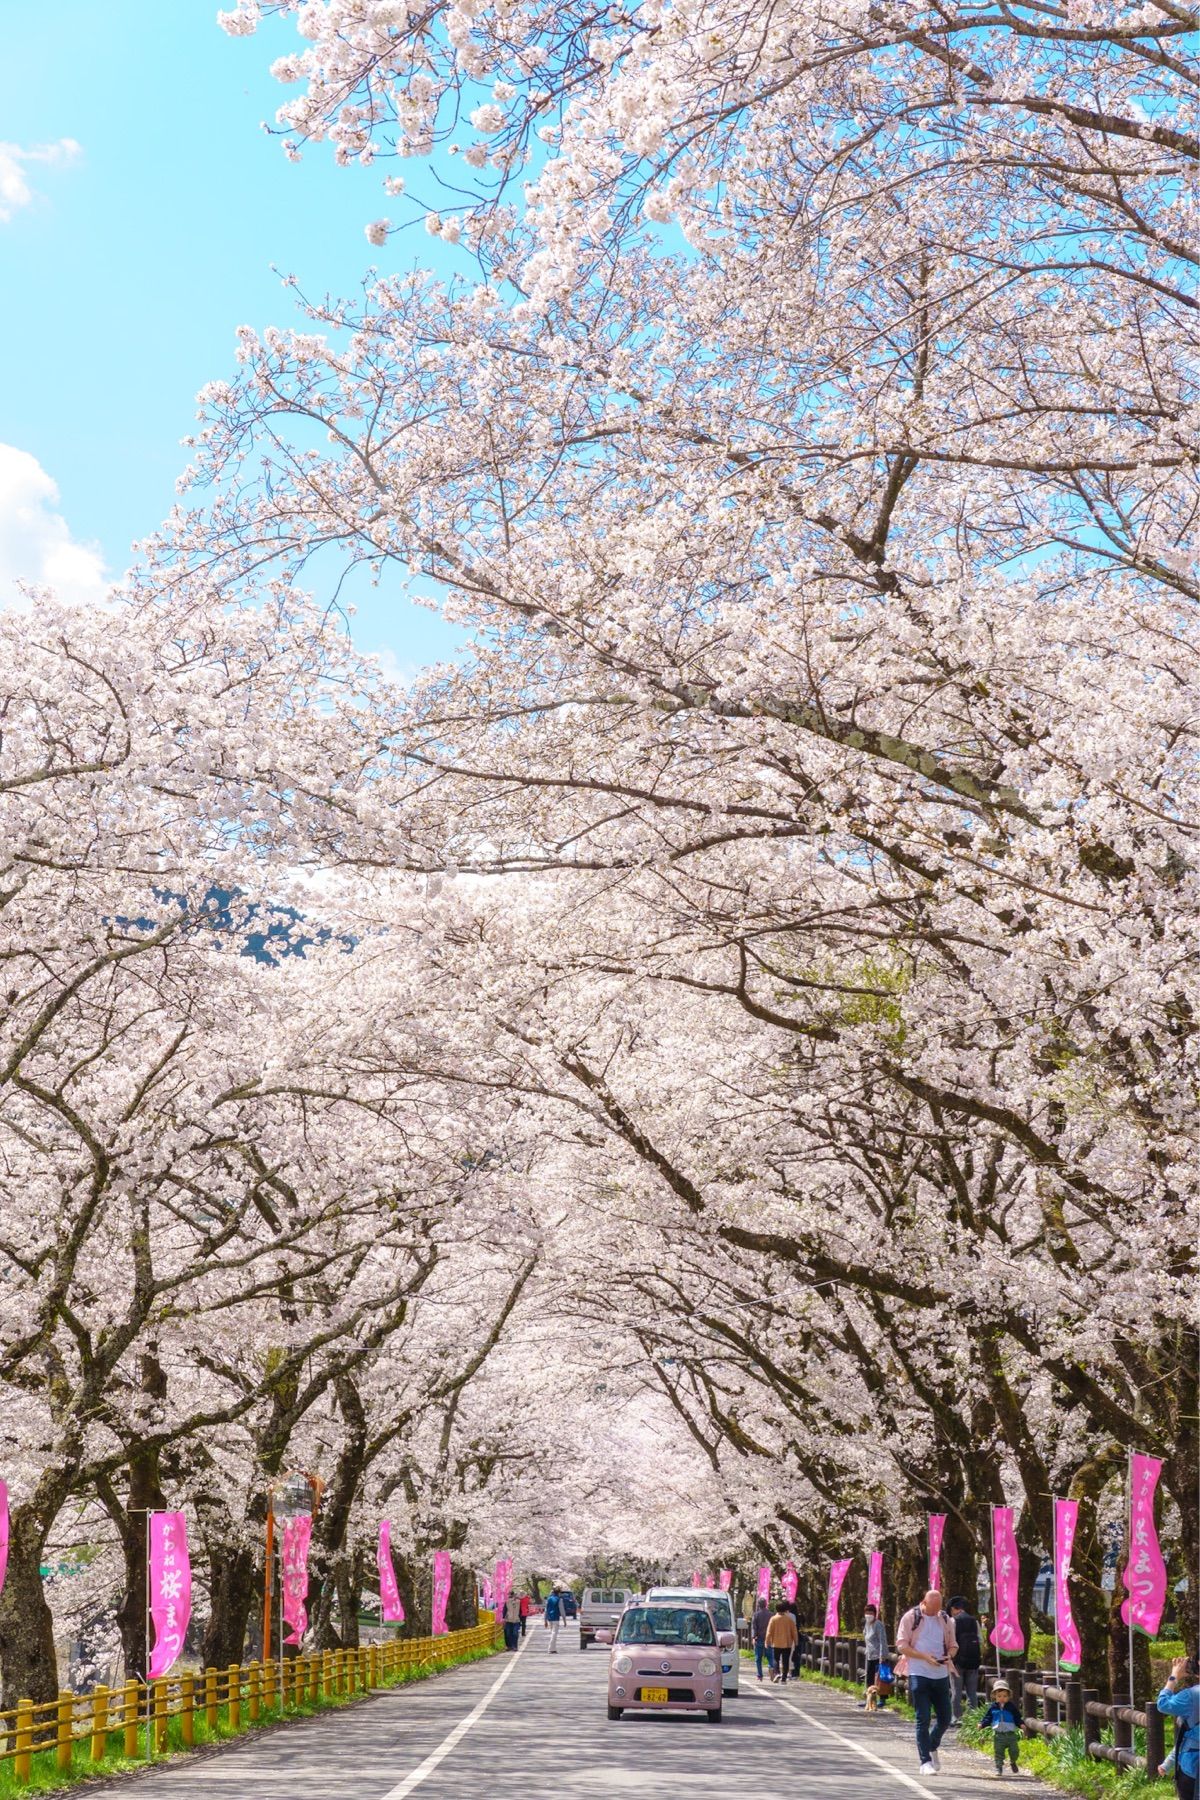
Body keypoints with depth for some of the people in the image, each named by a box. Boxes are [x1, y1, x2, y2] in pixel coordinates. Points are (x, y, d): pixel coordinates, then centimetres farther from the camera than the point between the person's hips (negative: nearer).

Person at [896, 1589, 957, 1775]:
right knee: (923, 1720, -4)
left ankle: (932, 1748, 35)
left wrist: (949, 1655, -7)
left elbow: (953, 1645, 17)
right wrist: (925, 1657, -17)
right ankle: (925, 1762, 1)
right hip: (919, 1674, -4)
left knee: (944, 1719, 9)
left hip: (941, 1675, 4)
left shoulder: (945, 1619, 10)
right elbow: (902, 1645, -7)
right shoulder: (911, 1617, -4)